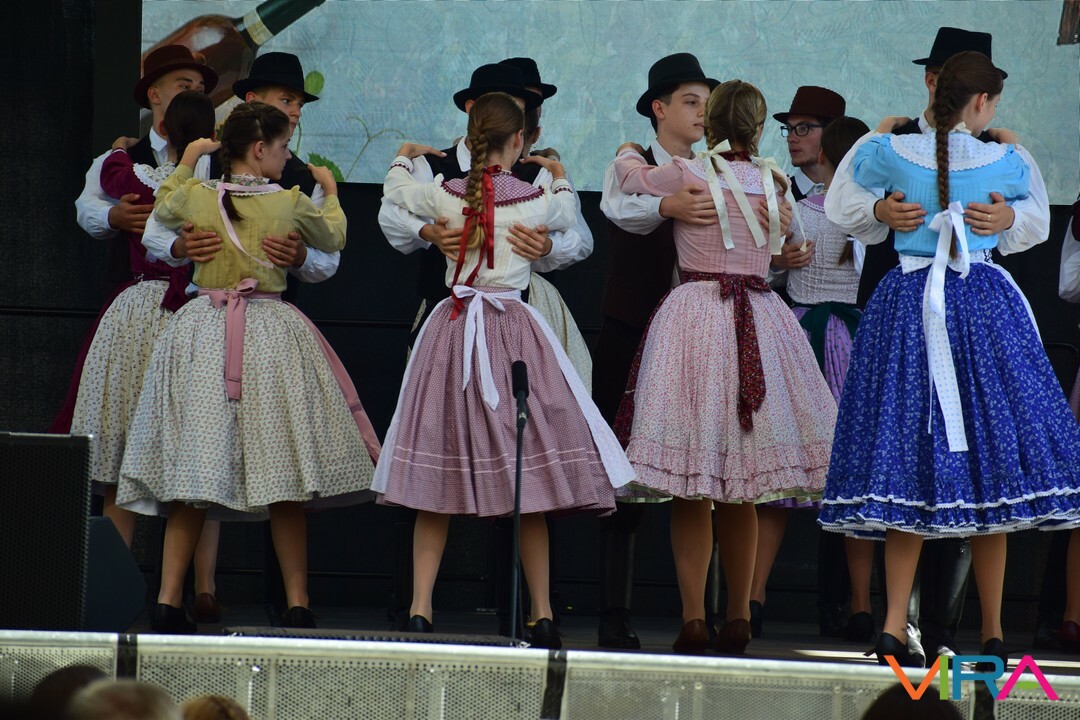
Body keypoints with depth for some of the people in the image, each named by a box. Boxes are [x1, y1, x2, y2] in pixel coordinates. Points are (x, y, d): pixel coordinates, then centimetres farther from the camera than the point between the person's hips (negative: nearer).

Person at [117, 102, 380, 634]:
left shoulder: (194, 195, 1)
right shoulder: (291, 203, -4)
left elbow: (161, 208, 24)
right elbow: (332, 238, 15)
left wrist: (186, 162, 35)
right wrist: (330, 192, 32)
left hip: (203, 332, 2)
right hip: (270, 336, -2)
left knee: (189, 472, 4)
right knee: (283, 478, 2)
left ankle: (168, 599, 0)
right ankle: (297, 604, 4)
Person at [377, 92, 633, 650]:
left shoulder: (444, 195, -2)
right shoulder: (535, 199, -5)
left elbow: (395, 192, 19)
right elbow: (567, 216, 19)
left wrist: (404, 158, 40)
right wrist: (560, 177, 38)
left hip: (452, 329, 1)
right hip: (513, 327, -1)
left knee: (436, 480, 5)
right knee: (527, 482, 4)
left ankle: (420, 607, -1)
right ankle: (542, 613, 7)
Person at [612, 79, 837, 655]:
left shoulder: (688, 175, -6)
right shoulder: (773, 181, 5)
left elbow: (629, 175, 12)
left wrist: (629, 151, 34)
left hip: (694, 313, -3)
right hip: (760, 321, 3)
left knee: (691, 488, -2)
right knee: (740, 489, 12)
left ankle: (694, 618, -9)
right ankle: (738, 618, 13)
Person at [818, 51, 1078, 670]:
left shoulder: (897, 152, -3)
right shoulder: (1004, 161, -5)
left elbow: (855, 172, 19)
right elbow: (1028, 188, 19)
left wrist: (882, 132, 36)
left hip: (907, 303, 2)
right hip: (984, 305, -1)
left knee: (909, 460, 4)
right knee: (988, 463, 5)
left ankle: (895, 624, -6)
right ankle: (993, 631, 7)